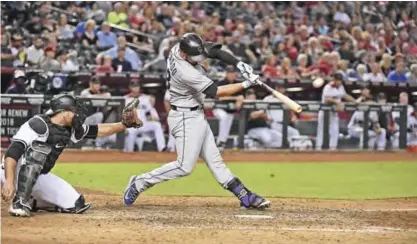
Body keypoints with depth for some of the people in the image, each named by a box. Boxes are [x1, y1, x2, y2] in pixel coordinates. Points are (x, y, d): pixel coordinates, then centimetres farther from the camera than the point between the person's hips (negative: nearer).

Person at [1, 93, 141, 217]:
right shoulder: (39, 124, -24)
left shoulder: (69, 130, 1)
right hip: (13, 173, -8)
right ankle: (20, 202, -30)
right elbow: (12, 152, -32)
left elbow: (96, 131, 12)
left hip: (39, 178, 8)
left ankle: (31, 202, 14)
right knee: (40, 148, -36)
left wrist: (124, 124, 2)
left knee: (76, 204, -2)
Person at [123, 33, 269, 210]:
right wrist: (246, 84, -19)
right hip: (186, 119, -10)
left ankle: (245, 196, 8)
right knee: (184, 166, -9)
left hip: (196, 116, 10)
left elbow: (215, 51, 0)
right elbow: (217, 92, -24)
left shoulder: (180, 47, -6)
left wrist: (239, 64, -13)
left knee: (214, 160, 8)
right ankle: (140, 183, 0)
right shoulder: (186, 73, -29)